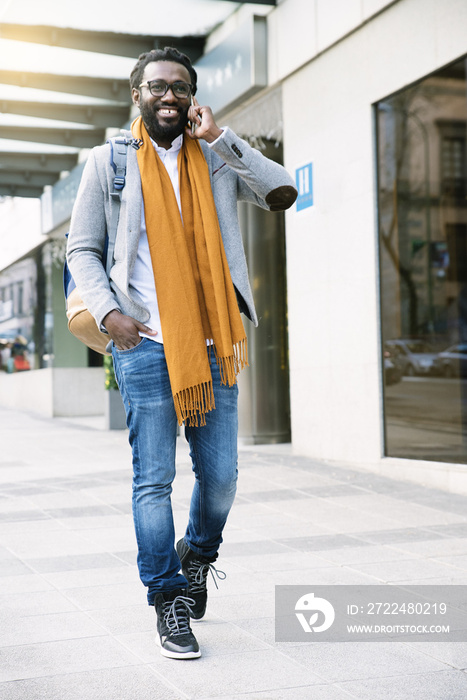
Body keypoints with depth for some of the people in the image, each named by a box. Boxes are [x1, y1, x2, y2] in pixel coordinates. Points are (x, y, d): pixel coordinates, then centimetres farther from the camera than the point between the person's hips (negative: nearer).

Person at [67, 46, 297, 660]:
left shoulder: (217, 158, 13)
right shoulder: (109, 161, 7)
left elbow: (282, 194, -1)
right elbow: (81, 248, 8)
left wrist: (219, 137, -4)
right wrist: (108, 312, -7)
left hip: (211, 344, 2)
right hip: (145, 345, -2)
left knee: (221, 474, 5)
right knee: (154, 479, -1)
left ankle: (197, 555, 34)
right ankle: (169, 601, 12)